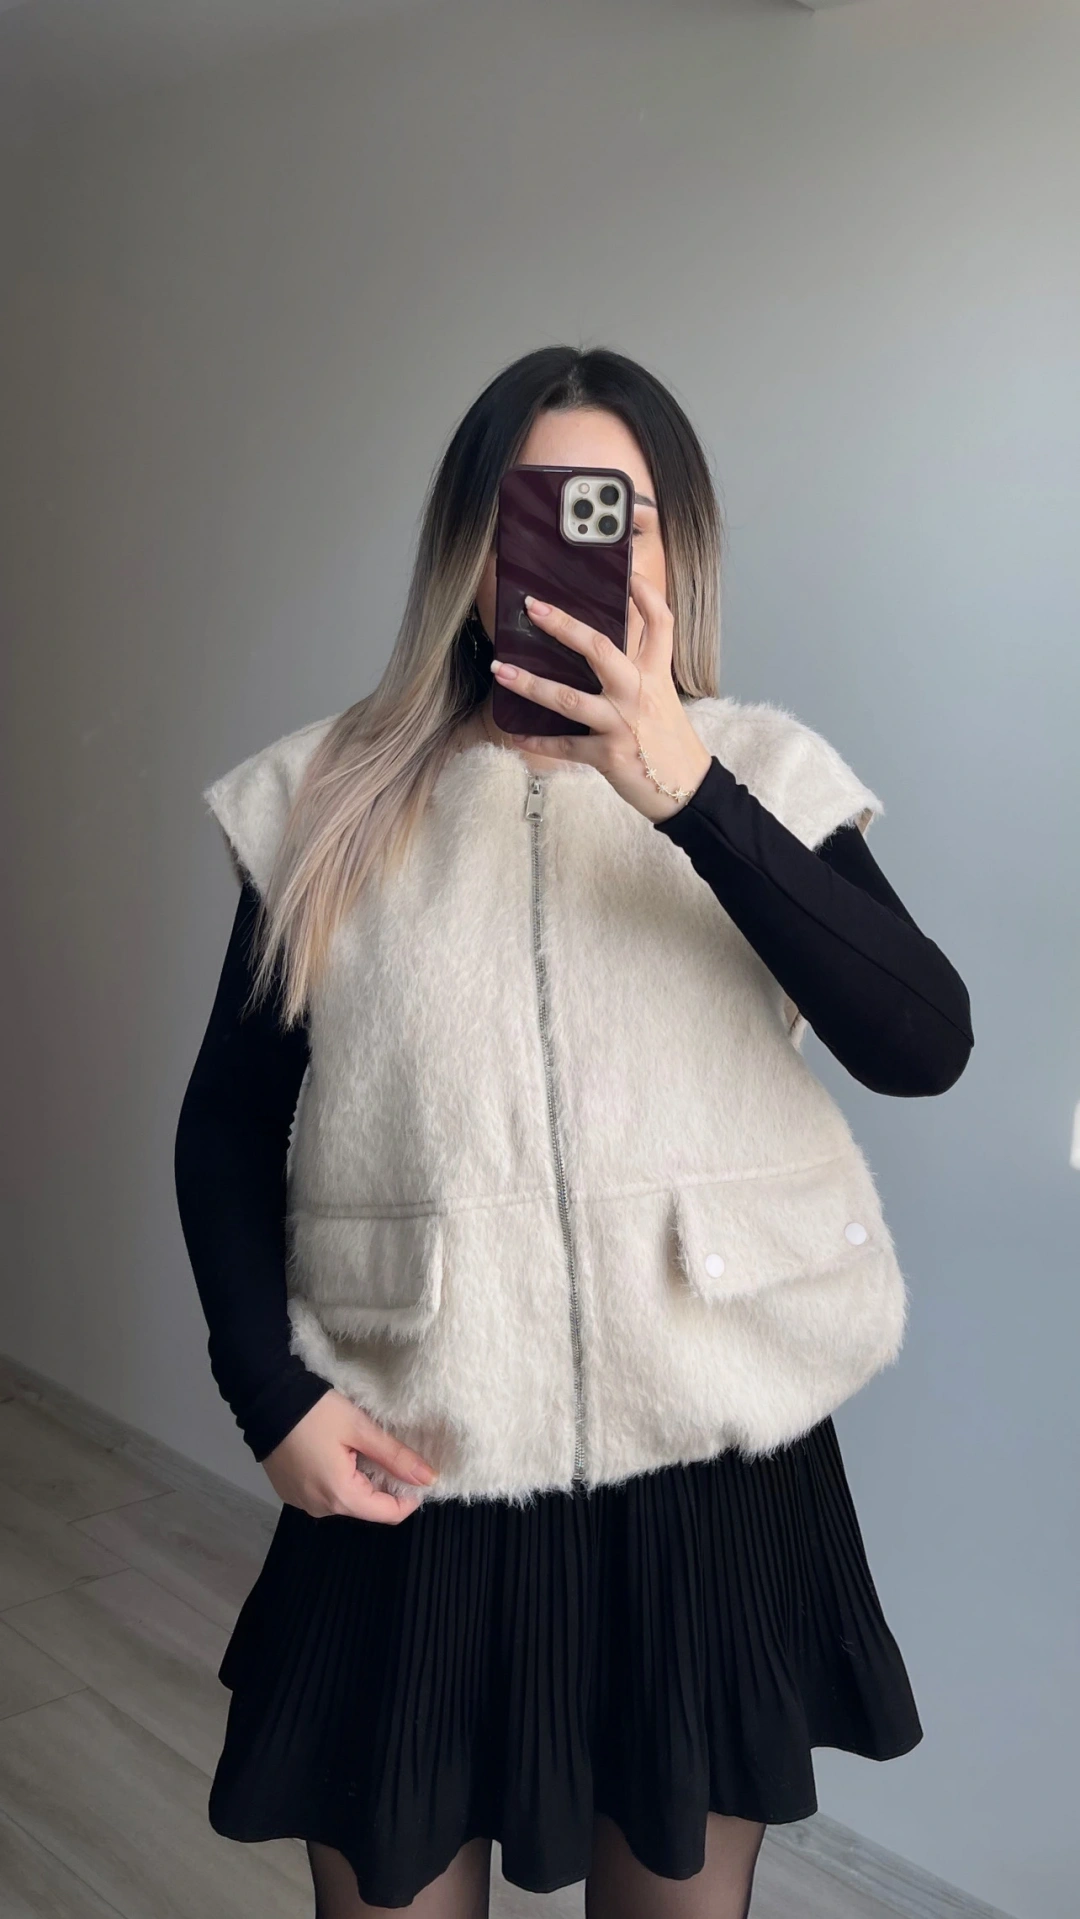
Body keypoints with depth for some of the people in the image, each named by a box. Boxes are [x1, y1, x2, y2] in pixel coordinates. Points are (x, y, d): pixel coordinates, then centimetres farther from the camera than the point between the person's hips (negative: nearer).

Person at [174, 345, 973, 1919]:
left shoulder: (760, 776, -1)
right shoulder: (332, 803, 0)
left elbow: (922, 1048, -17)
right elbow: (229, 1120, 6)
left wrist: (686, 790, -25)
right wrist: (272, 1397, -5)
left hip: (720, 1481, 1)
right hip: (406, 1488, 0)